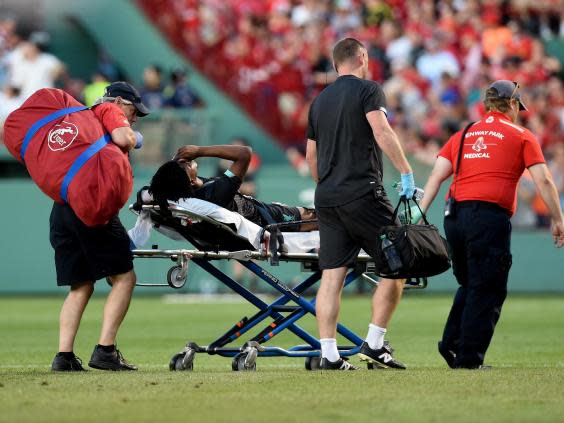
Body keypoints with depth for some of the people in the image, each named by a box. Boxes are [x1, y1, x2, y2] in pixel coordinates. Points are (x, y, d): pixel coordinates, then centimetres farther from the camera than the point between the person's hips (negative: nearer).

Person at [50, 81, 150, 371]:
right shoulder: (110, 111, 5)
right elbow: (122, 139, -14)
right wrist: (133, 137, 6)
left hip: (61, 208, 8)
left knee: (81, 286, 11)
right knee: (124, 277, -4)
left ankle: (64, 356, 1)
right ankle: (105, 350, -14)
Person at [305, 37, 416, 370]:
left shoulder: (320, 101, 18)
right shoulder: (368, 90, -1)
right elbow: (382, 132, -16)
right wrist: (407, 173, -18)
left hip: (327, 198, 7)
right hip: (363, 192, -7)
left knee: (332, 276, 3)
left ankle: (329, 354, -3)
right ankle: (375, 344, -3)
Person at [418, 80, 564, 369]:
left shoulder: (462, 135, 20)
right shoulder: (522, 136, 8)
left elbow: (437, 175, 9)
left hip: (455, 217, 5)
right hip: (490, 217, -5)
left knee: (470, 285, 20)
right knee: (487, 290, 0)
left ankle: (451, 343, 9)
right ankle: (468, 357, -4)